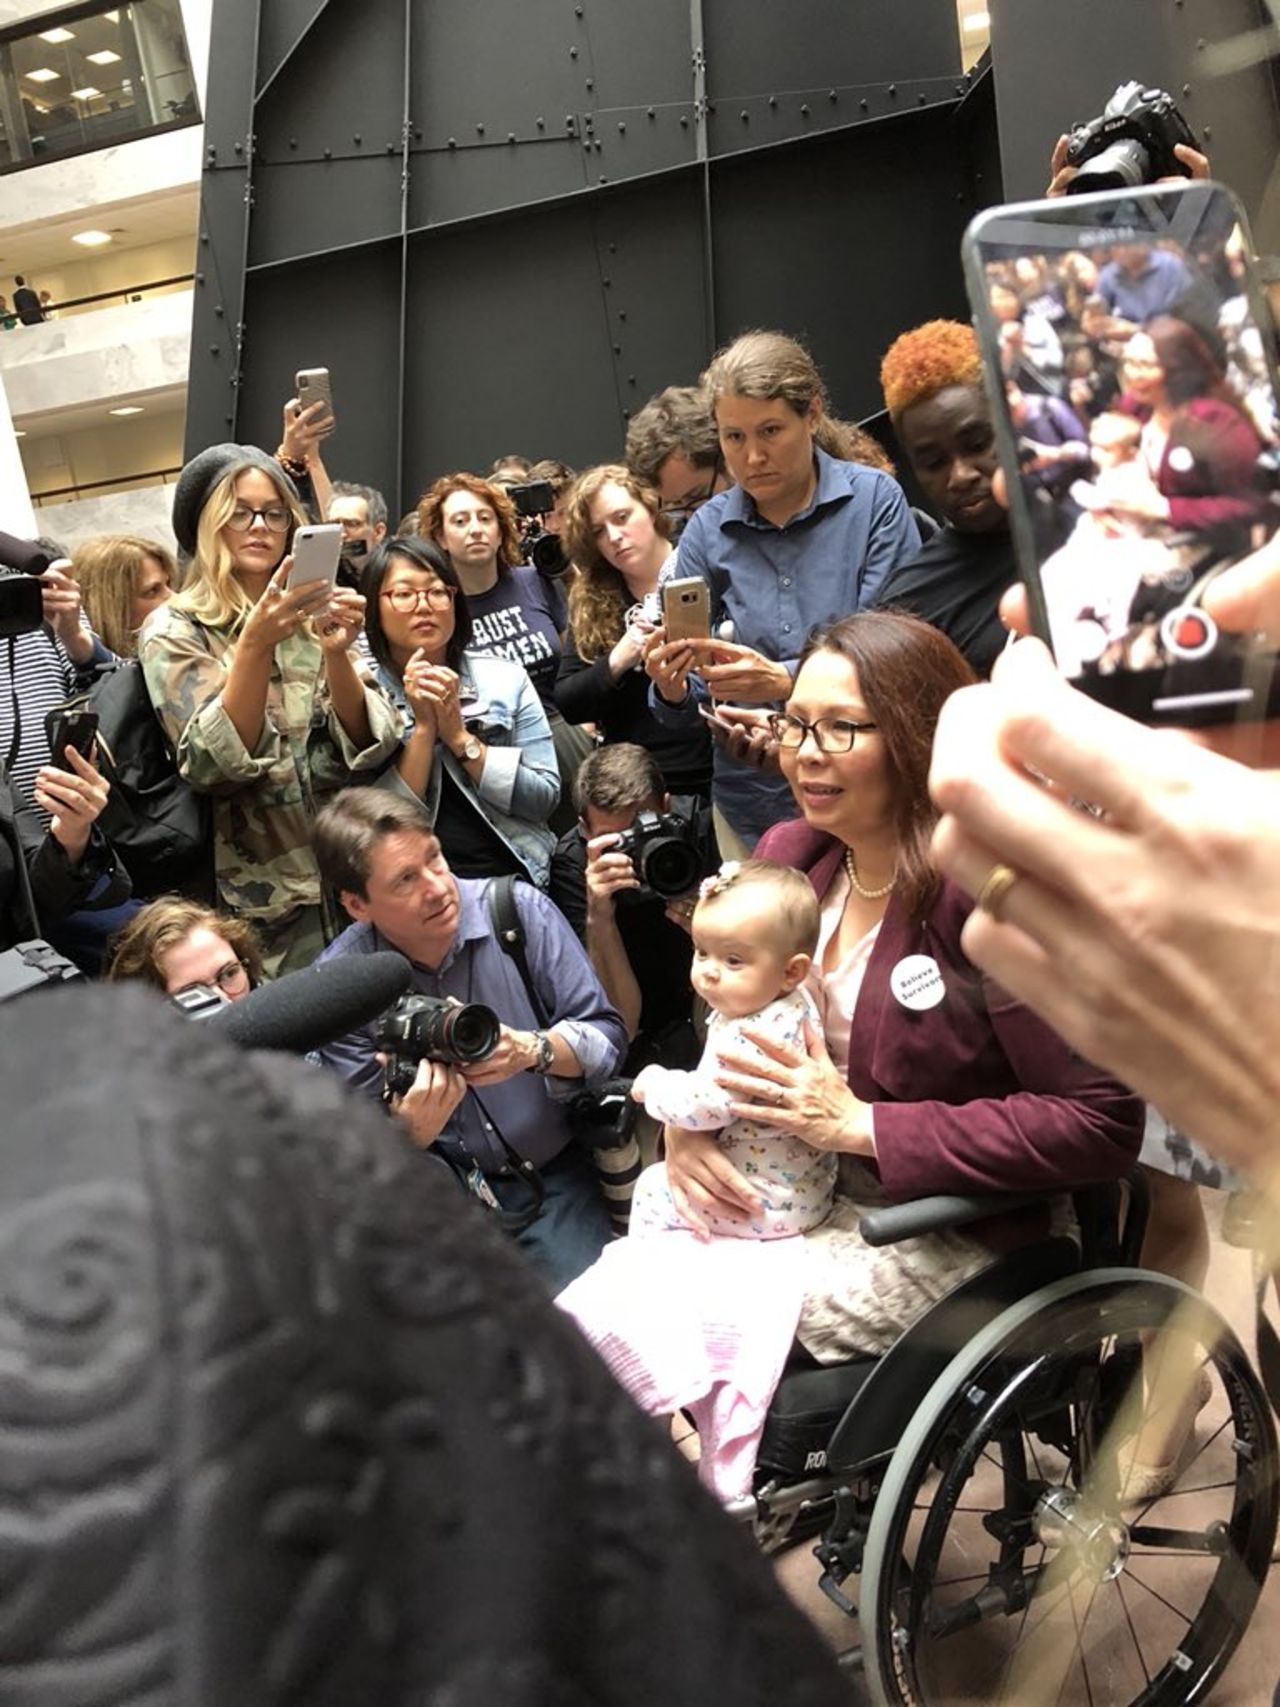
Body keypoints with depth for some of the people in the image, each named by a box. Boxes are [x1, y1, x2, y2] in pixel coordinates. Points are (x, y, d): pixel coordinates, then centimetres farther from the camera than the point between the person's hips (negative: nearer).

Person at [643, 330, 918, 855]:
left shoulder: (875, 499, -6)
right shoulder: (706, 531, 1)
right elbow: (694, 691, 2)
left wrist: (786, 679, -27)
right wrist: (674, 690, -20)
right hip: (752, 802, 3)